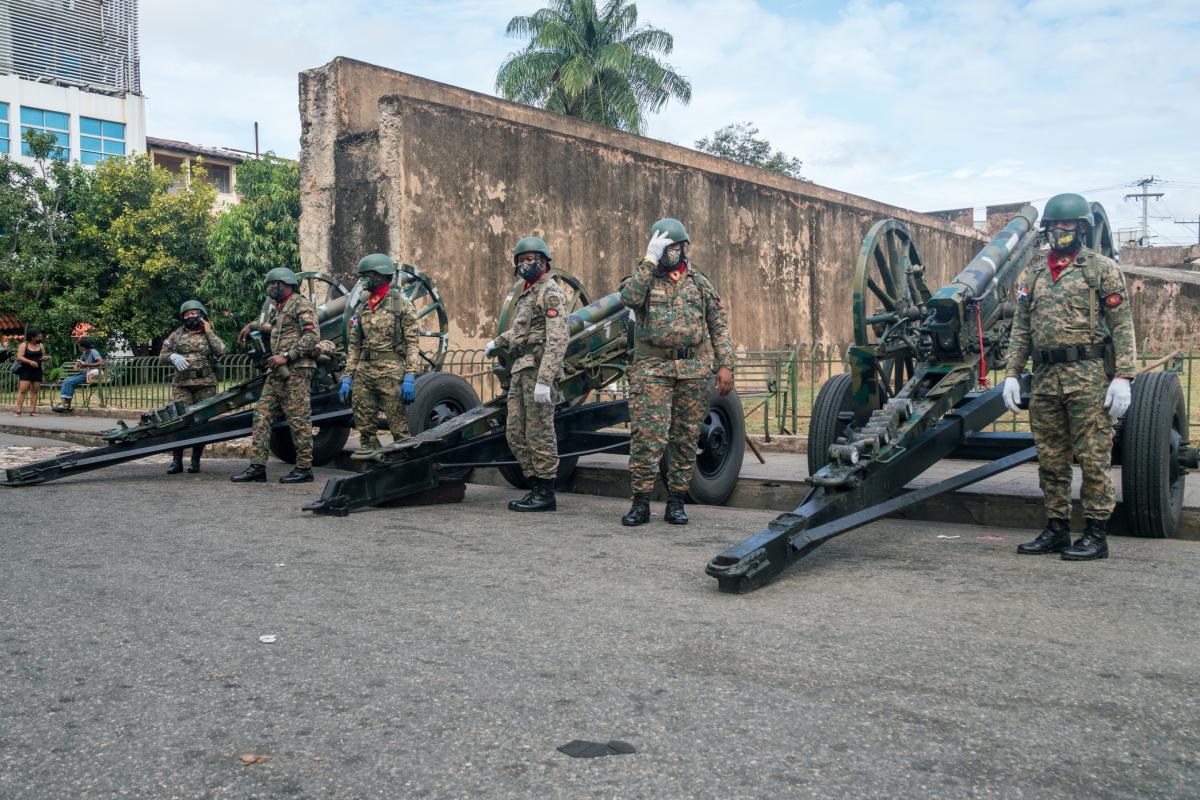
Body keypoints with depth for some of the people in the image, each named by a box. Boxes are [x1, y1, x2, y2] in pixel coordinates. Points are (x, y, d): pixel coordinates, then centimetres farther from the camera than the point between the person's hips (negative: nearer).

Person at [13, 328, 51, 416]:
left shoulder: (40, 346, 13)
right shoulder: (23, 345, -1)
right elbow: (19, 357, -10)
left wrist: (45, 358, -5)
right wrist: (30, 361, -24)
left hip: (37, 371, 4)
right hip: (25, 371, -4)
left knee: (34, 391, 1)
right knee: (23, 390, -10)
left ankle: (32, 411, 1)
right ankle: (18, 410, -11)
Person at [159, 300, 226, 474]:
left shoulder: (210, 334, 11)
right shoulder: (176, 334, 14)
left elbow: (221, 351, -8)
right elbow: (162, 356, 14)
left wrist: (208, 331, -4)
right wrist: (173, 356, -8)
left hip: (206, 384, -1)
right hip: (181, 384, 1)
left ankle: (195, 460, 8)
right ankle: (176, 461, -4)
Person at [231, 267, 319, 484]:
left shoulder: (300, 304, -5)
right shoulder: (277, 309, 23)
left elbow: (313, 335, -17)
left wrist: (286, 356, -19)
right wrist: (252, 326, 30)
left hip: (296, 371, -9)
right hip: (276, 372, 9)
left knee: (298, 419, -6)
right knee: (262, 415, 4)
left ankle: (304, 468, 0)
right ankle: (257, 466, 5)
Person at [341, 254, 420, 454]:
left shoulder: (401, 303, 0)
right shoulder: (361, 308, 17)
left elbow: (413, 343, -6)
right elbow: (354, 346, 18)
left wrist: (410, 378, -15)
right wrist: (347, 378, 11)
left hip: (391, 371, -6)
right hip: (363, 371, 6)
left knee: (398, 426, -6)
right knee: (365, 428, 7)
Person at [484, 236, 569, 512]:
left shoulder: (551, 292, -9)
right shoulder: (527, 293, 20)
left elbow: (557, 339, -19)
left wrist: (544, 380, -26)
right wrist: (497, 341, 47)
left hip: (538, 369, -9)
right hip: (519, 369, 10)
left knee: (539, 433, -5)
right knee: (515, 434, 9)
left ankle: (545, 494, 3)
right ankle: (535, 487, 17)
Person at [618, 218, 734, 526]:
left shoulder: (699, 282, 13)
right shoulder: (644, 277, 7)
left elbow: (719, 325, 12)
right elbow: (629, 297, -18)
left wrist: (725, 365, 3)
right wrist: (650, 260, -17)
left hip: (693, 370, 3)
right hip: (652, 369, -3)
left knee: (686, 437, 5)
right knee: (647, 436, -9)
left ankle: (675, 503, 14)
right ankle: (641, 503, -1)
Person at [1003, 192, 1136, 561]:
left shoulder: (1102, 268, 1)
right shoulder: (1035, 274, 16)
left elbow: (1122, 325, -4)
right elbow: (1021, 329, 15)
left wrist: (1123, 377, -12)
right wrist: (1012, 374, 7)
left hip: (1089, 377, -5)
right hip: (1045, 378, 5)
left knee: (1093, 457, -3)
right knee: (1050, 459, 9)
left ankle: (1096, 534, 5)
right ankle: (1057, 529, 18)